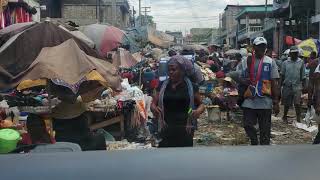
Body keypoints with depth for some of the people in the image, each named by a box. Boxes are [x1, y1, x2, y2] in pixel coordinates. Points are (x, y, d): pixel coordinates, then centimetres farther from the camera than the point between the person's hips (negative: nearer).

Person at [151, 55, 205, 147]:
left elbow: (201, 104, 7)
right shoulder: (164, 86, 7)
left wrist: (198, 111, -15)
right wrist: (154, 108, -14)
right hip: (167, 130, 1)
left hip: (184, 130, -1)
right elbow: (153, 103, 9)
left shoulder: (191, 86, 1)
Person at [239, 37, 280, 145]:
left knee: (265, 129, 6)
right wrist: (245, 81, -15)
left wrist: (276, 102, -4)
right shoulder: (247, 60, 5)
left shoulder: (270, 62, 1)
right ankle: (254, 142, 29)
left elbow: (274, 83, 1)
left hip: (265, 101, -1)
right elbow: (241, 79, 10)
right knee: (247, 125, 4)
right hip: (249, 100, 1)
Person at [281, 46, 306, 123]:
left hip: (297, 86, -1)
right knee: (287, 103, 10)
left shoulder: (301, 62, 4)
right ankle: (284, 117, 26)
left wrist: (304, 85, 4)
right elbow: (282, 75, 9)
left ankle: (298, 118, -2)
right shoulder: (285, 63, 3)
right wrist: (281, 84, 6)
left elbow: (303, 75, 7)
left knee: (297, 103, -8)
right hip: (287, 85, 1)